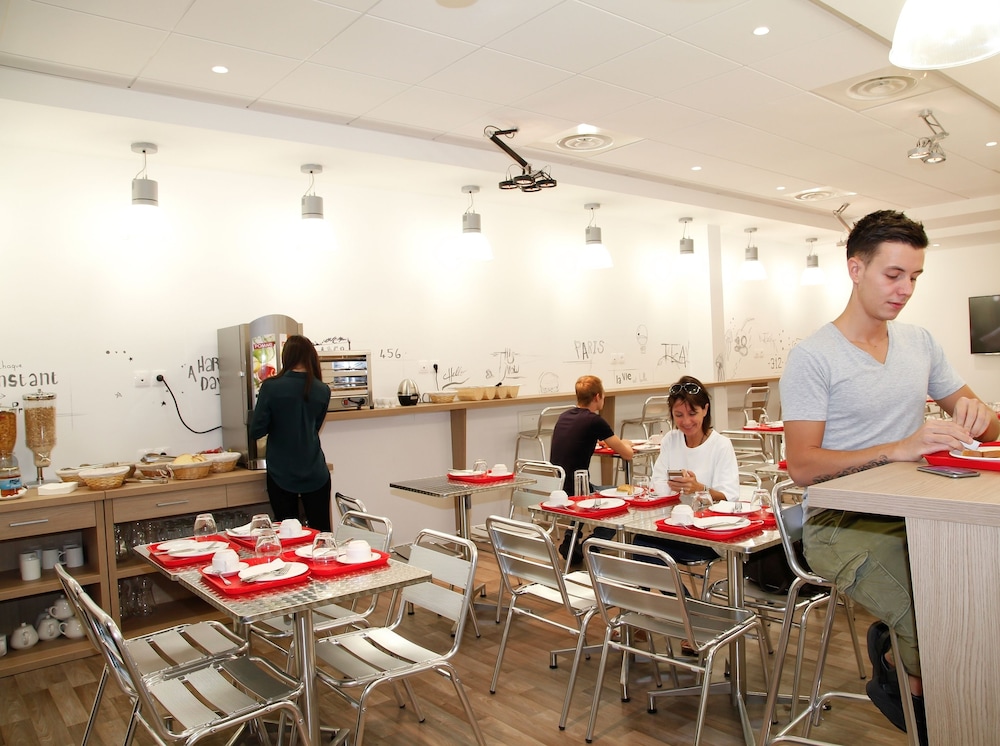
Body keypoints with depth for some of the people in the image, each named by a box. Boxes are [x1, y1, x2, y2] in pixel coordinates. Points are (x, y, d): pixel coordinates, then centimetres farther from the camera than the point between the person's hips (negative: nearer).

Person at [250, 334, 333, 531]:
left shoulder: (270, 387, -11)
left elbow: (256, 431, -9)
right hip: (315, 474, 2)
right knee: (322, 533, 9)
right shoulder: (322, 391, -2)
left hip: (281, 474, -1)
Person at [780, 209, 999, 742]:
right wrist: (898, 449, -25)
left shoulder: (919, 343, 12)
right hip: (842, 523, -6)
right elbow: (802, 467, -15)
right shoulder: (813, 358, -9)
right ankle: (908, 682, 13)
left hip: (912, 513, 7)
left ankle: (894, 642, 10)